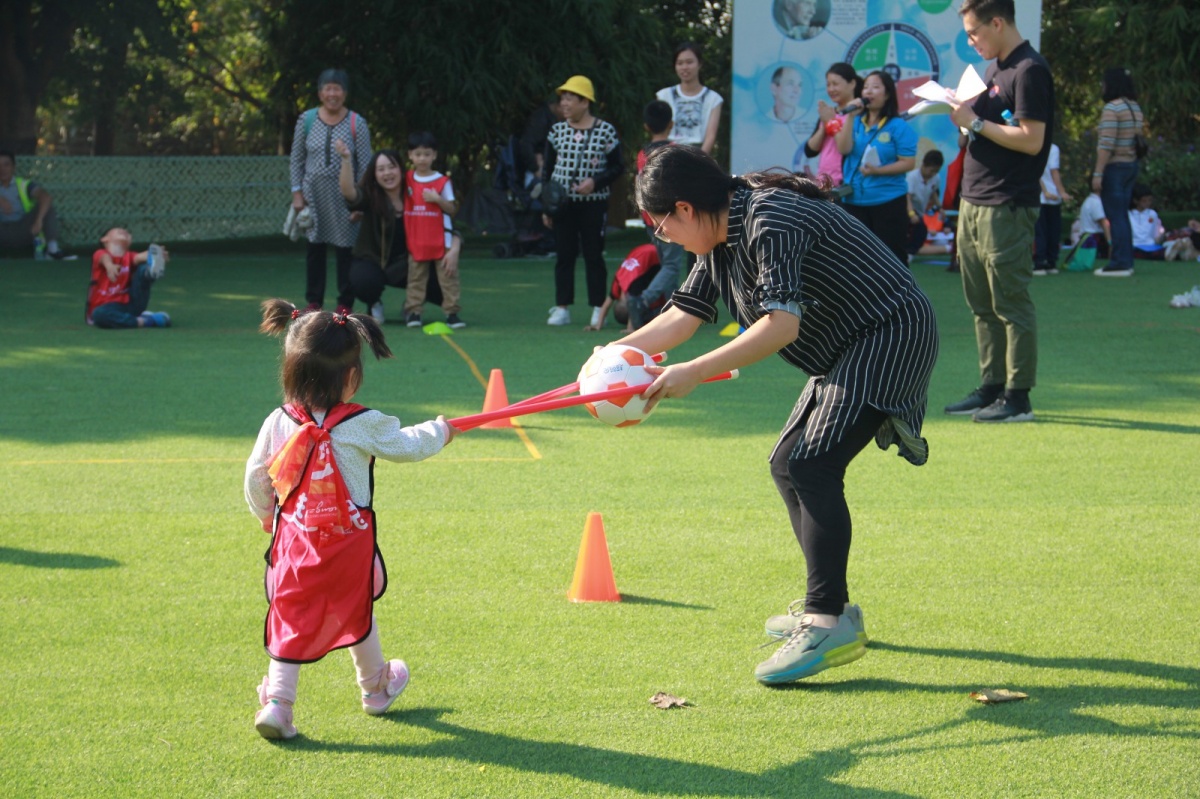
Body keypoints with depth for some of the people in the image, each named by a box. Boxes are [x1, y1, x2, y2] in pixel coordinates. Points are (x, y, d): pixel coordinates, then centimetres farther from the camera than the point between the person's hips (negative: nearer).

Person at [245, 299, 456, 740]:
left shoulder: (277, 424, -2)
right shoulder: (363, 426, -11)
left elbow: (255, 477, 8)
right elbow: (407, 446, 4)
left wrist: (266, 514, 28)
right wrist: (439, 431, 26)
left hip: (293, 541, 2)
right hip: (348, 543, -2)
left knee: (290, 620, 5)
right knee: (357, 613, 18)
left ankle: (276, 703, -6)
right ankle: (376, 688, 39)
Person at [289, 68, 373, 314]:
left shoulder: (357, 124, -3)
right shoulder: (306, 120, 3)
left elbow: (365, 164, -2)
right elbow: (297, 158, 9)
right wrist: (297, 192, 2)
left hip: (344, 196, -2)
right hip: (314, 194, 2)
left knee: (345, 248, -2)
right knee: (315, 248, 5)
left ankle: (345, 303, 7)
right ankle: (313, 302, 13)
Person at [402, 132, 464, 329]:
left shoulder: (442, 182, -4)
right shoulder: (407, 180, 7)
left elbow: (452, 209, -4)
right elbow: (402, 204, 19)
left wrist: (437, 199, -18)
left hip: (441, 242, -3)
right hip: (416, 242, 3)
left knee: (448, 277, -1)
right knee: (416, 279, 7)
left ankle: (452, 312, 2)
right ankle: (413, 312, 11)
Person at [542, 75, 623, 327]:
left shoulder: (605, 131, -5)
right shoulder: (557, 131, 4)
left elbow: (617, 167, 0)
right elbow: (548, 169, 9)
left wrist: (595, 181, -17)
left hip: (594, 203, -3)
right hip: (563, 203, 3)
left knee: (594, 255, 2)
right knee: (564, 255, 5)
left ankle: (598, 308, 8)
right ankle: (561, 308, 9)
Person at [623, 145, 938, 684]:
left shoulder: (771, 221, -24)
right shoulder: (722, 238, 9)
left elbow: (782, 323, -32)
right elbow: (683, 315, 14)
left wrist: (695, 372, -33)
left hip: (892, 335, -11)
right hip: (848, 353, 11)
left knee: (813, 466, -22)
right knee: (788, 465, 16)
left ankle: (831, 624, -26)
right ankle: (828, 607, 25)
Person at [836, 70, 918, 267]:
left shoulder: (898, 126, -7)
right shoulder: (856, 122, 8)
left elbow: (908, 163, -10)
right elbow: (844, 149, -5)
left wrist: (878, 170, -21)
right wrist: (850, 117, -10)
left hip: (888, 201, -5)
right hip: (854, 201, 5)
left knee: (892, 258, -3)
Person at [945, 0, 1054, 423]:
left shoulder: (1029, 71, -14)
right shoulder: (995, 68, 16)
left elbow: (1031, 140, -20)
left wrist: (975, 122, -16)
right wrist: (962, 113, 6)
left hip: (1006, 209, -10)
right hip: (974, 203, 10)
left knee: (1011, 305, -6)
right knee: (982, 305, 13)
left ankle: (1018, 397, -2)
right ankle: (991, 387, 21)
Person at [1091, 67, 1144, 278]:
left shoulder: (1111, 108, -14)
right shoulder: (1135, 108, 12)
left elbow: (1106, 144, -20)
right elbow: (1137, 140, 12)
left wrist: (1098, 173, -20)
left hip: (1114, 166, -8)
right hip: (1132, 165, 9)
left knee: (1116, 216, -6)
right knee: (1122, 215, 14)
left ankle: (1120, 263, -8)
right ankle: (1126, 261, 16)